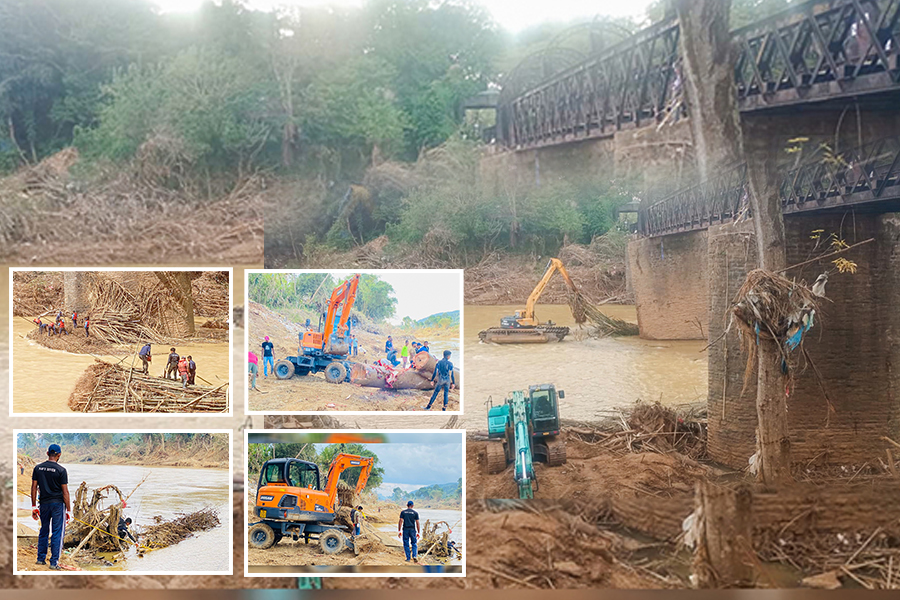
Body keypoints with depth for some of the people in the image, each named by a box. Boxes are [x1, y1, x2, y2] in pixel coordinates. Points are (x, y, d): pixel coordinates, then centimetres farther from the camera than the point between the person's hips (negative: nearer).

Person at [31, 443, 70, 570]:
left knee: (44, 531, 18)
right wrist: (69, 510, -4)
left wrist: (34, 507, 11)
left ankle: (41, 558, 24)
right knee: (58, 533, 1)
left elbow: (34, 488, 4)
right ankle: (54, 562, -1)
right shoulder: (61, 470, -10)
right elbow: (65, 491, -9)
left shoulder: (38, 468, 3)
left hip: (44, 503, 4)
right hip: (58, 503, -4)